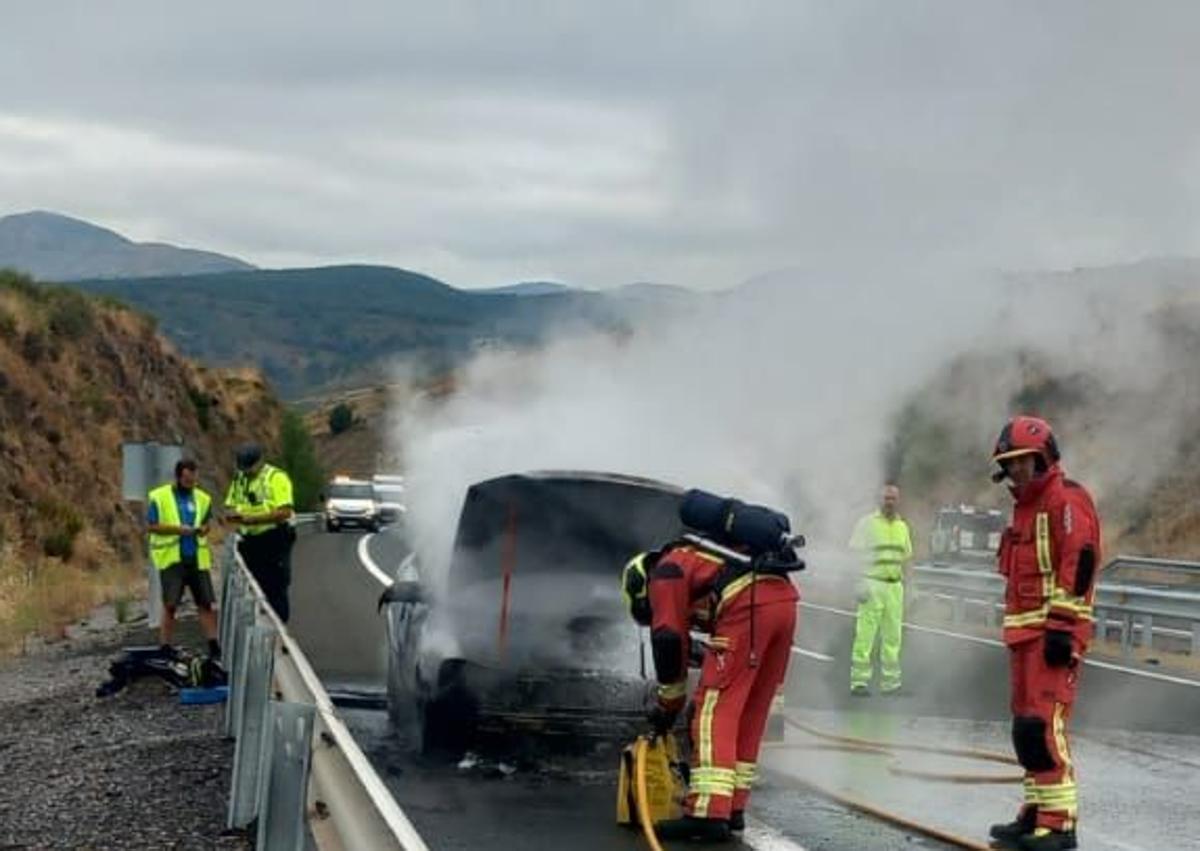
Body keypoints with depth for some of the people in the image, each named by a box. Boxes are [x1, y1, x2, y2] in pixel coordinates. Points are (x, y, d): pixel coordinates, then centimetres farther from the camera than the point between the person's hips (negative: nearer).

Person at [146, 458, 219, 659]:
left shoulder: (203, 499, 11)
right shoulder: (159, 497, -1)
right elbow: (151, 526, -3)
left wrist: (202, 529, -4)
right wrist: (177, 529, -15)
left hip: (197, 558, 4)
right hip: (171, 558, -4)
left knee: (208, 603, 0)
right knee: (170, 605, -4)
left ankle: (214, 648, 6)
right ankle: (166, 648, 3)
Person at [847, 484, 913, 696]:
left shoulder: (903, 527, 15)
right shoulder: (867, 523, -2)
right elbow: (855, 553, -6)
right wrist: (860, 583, -15)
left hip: (895, 585, 6)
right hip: (872, 584, -6)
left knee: (893, 636, 8)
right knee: (865, 635, -9)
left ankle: (890, 681, 14)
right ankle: (859, 681, -7)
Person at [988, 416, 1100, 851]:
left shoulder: (1066, 500, -9)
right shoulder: (1026, 505, 22)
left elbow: (1078, 566, -18)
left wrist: (1062, 628, -21)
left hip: (1054, 633, -10)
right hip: (1026, 631, 10)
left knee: (1043, 725, -16)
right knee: (1026, 727, 12)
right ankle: (1037, 813, 19)